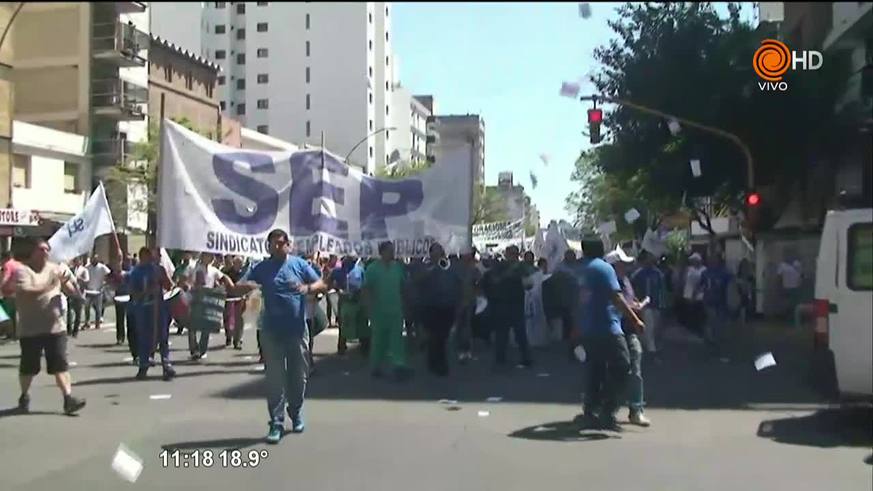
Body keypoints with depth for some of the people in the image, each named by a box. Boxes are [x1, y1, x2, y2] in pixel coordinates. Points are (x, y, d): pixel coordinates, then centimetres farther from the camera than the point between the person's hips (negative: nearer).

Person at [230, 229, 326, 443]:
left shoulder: (300, 264, 2)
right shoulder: (260, 268, 1)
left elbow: (321, 284, 2)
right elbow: (235, 290, -3)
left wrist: (308, 288, -20)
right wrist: (247, 286, -27)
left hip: (297, 330, 1)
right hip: (271, 332, 0)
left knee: (298, 376, 11)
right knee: (275, 380, -1)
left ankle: (296, 414, 31)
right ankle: (276, 423, 3)